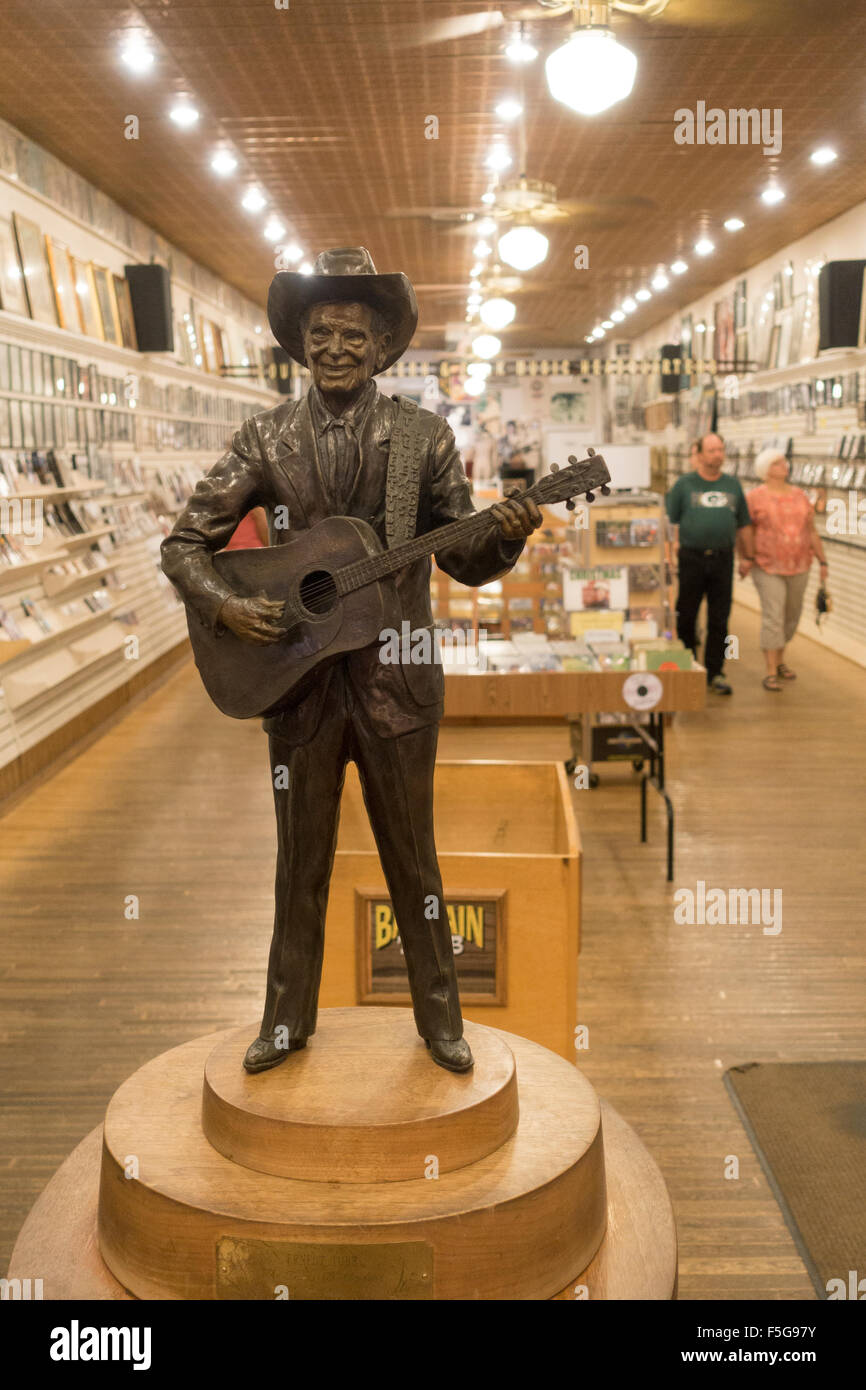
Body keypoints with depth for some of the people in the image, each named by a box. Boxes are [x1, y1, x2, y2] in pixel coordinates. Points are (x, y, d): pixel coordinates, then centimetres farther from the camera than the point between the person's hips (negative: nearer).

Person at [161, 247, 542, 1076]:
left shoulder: (423, 437, 0)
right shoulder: (266, 438, 1)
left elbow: (465, 561, 2)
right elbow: (185, 541, 2)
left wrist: (505, 535, -19)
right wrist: (222, 606, -15)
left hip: (395, 680, -1)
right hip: (296, 675, 1)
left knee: (412, 858, 11)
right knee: (301, 861, 13)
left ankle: (441, 1022, 28)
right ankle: (288, 1020, 31)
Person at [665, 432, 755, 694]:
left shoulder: (733, 485, 12)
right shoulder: (684, 484, 2)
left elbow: (743, 525, 17)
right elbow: (671, 521, 1)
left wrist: (748, 556, 15)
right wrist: (672, 551, -8)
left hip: (722, 560, 3)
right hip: (691, 559, -2)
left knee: (719, 621, 4)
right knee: (685, 618, 4)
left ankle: (714, 672, 12)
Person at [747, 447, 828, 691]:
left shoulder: (799, 496, 7)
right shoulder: (756, 497, -6)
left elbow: (812, 532, 9)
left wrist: (823, 562, 7)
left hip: (798, 567, 5)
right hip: (768, 568, -5)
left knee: (791, 617, 13)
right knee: (773, 618, -11)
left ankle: (779, 660, 32)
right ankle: (771, 673, -9)